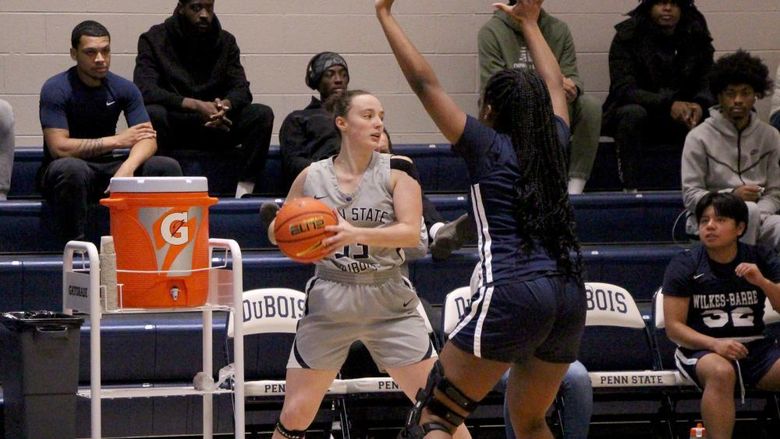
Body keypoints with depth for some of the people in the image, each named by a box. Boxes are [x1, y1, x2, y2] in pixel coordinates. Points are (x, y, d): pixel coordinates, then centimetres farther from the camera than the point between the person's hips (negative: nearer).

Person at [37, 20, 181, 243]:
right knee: (72, 168, -40)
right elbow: (58, 147, -23)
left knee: (167, 167, -16)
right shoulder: (56, 89, -14)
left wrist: (127, 167, -32)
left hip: (107, 169, 5)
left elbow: (147, 140, -9)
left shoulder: (123, 88, 0)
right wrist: (117, 141, -18)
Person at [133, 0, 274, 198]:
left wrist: (225, 105, -26)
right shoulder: (155, 39, -4)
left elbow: (241, 90, 0)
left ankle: (244, 194, -24)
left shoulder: (225, 41, 8)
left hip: (215, 125, 3)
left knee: (262, 114, -20)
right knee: (152, 114, -36)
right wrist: (196, 106, -29)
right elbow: (145, 90, -18)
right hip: (173, 127, -3)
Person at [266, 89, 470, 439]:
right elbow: (276, 231, 14)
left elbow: (412, 233, -17)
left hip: (389, 305, -1)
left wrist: (356, 234, -31)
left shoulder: (395, 174, -3)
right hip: (329, 303, 1)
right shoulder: (312, 177, 2)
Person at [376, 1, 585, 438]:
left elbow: (425, 82, 5)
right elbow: (555, 85, 36)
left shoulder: (487, 146, 3)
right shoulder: (553, 144, 16)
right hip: (569, 298, 6)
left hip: (512, 292, -6)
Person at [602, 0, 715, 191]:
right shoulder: (628, 35, -10)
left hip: (679, 118, 3)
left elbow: (706, 85, -2)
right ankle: (630, 188, -33)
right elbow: (623, 89, -20)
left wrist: (699, 105, -28)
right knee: (633, 113, -36)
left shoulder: (696, 37, 0)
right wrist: (668, 104, -35)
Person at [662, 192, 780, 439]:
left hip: (755, 346, 3)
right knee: (721, 372, -38)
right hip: (701, 349, -3)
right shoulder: (683, 266, 1)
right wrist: (715, 344, -19)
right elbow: (674, 326, -3)